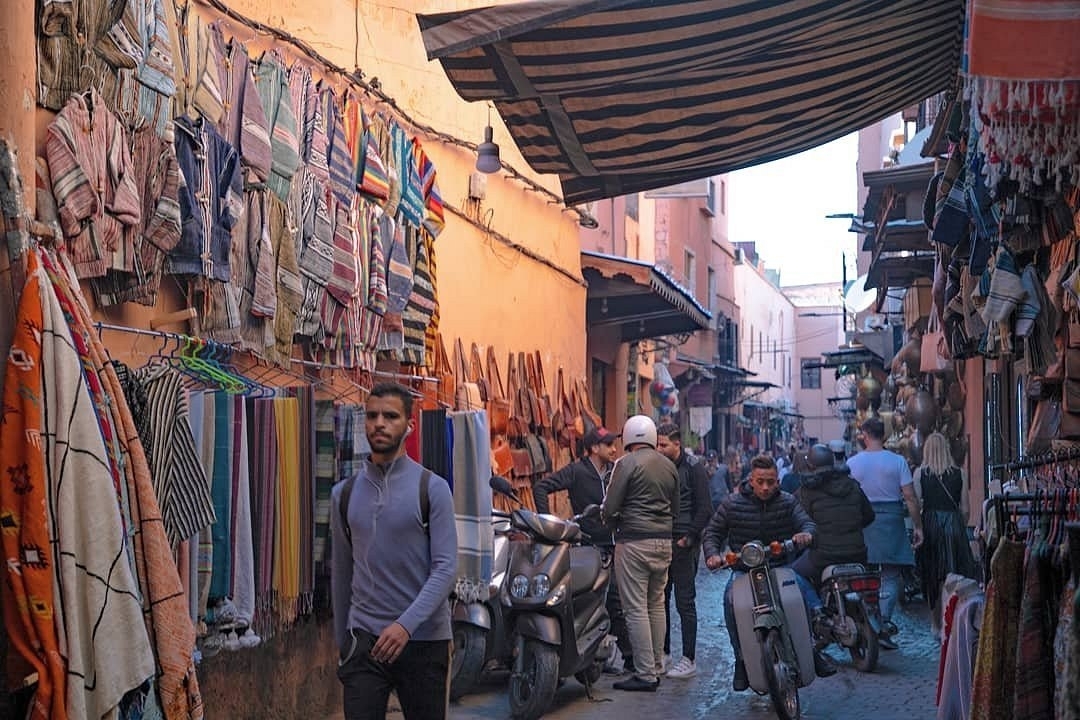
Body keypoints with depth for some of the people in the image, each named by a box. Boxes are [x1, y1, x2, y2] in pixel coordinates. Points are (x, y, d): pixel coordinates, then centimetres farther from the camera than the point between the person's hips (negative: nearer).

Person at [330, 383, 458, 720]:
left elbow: (446, 568, -11)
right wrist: (342, 642, 17)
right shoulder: (344, 493, 8)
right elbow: (341, 573, 15)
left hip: (423, 640, -2)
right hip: (363, 640, 2)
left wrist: (406, 625, -22)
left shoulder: (432, 489, -3)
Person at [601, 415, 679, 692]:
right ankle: (656, 668, 19)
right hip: (664, 541, 7)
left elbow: (609, 508, -11)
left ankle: (645, 674, -3)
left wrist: (615, 523, 8)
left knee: (636, 609, -3)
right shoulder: (669, 466, 11)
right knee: (656, 605, 14)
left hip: (634, 542, -7)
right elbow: (675, 508, 16)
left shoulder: (627, 463, -9)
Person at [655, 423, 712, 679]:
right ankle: (663, 652, 19)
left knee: (685, 602, -4)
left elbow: (705, 509, -7)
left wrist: (689, 538, -12)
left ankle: (688, 660, 0)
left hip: (683, 545, -6)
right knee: (660, 600, 9)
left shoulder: (694, 468, -4)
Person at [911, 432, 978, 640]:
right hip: (954, 524, 0)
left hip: (930, 523, 0)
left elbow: (916, 504, -5)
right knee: (956, 576, 6)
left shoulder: (920, 473, -3)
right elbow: (964, 509, 2)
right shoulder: (960, 474, 0)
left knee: (932, 577, 9)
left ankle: (937, 624, 14)